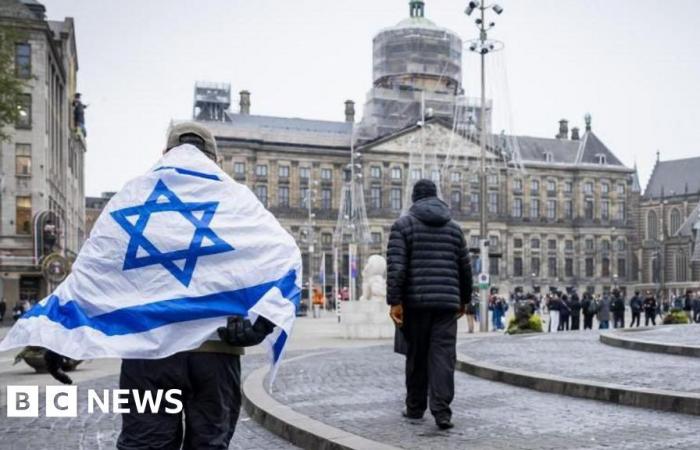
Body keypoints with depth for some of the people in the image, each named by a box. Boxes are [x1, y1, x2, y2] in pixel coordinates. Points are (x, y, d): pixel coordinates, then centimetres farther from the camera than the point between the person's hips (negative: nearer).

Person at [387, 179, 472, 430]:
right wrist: (464, 299, 27)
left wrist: (394, 301, -10)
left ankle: (415, 408, 21)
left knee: (416, 355, 10)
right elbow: (465, 268, 16)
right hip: (447, 301, 2)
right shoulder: (453, 227, 13)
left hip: (416, 301, -1)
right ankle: (442, 411, -9)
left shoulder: (403, 225, 2)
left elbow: (396, 266, -10)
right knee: (443, 356, -1)